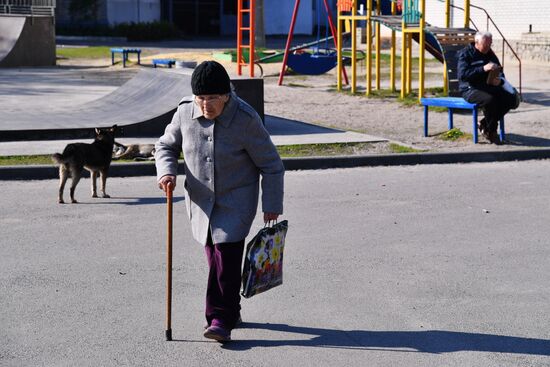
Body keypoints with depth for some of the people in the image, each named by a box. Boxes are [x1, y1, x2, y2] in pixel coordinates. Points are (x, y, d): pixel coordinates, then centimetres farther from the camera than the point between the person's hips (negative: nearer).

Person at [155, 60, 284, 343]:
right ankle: (231, 312, 27)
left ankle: (221, 319, -10)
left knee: (227, 255, -14)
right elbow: (166, 145, 9)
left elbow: (271, 165, -8)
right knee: (214, 256, 10)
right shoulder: (185, 111, -8)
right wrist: (166, 171, -11)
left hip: (236, 201, -4)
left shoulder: (245, 119, -18)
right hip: (201, 200, 4)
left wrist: (272, 205, -6)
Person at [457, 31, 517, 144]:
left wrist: (499, 81, -6)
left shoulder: (490, 54, 16)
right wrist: (483, 69, -29)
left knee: (510, 99, -17)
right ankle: (492, 132, -16)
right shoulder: (465, 53, -4)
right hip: (470, 89, -7)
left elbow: (500, 73, 21)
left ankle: (484, 123, -2)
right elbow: (462, 74, -19)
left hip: (489, 87, 7)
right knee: (489, 99, -37)